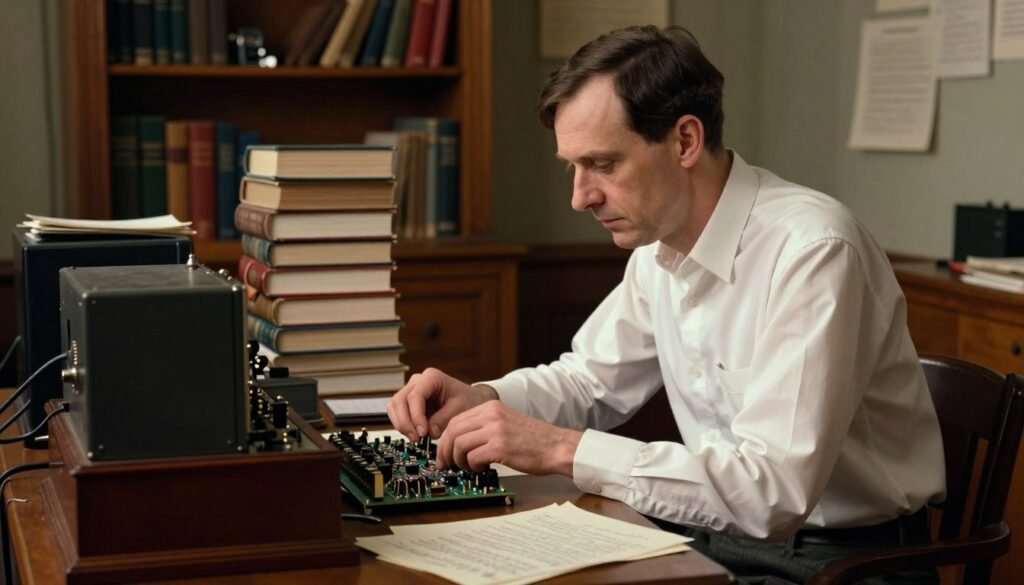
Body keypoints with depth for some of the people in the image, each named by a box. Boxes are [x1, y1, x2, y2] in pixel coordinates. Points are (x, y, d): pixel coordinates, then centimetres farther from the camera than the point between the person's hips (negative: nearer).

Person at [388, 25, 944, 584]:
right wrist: (481, 400, -5)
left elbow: (773, 489, -31)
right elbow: (592, 379, 15)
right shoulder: (660, 241, 1)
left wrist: (562, 449, -29)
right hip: (719, 536, 7)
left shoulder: (810, 252, -25)